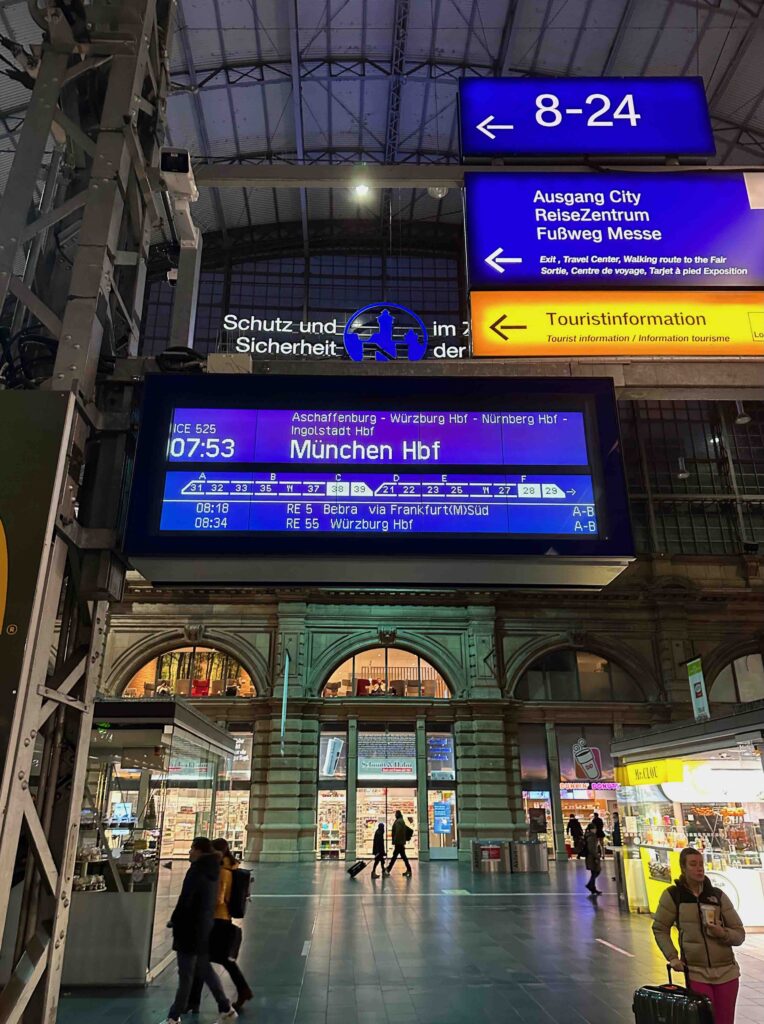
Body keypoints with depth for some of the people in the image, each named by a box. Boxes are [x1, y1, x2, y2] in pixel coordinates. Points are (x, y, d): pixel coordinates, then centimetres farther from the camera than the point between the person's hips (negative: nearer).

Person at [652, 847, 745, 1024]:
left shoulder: (718, 896, 0)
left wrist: (722, 933, -15)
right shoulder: (673, 895, -5)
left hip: (726, 972, 2)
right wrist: (672, 957, -5)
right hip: (696, 973, -2)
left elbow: (740, 934, 4)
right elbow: (660, 929, 5)